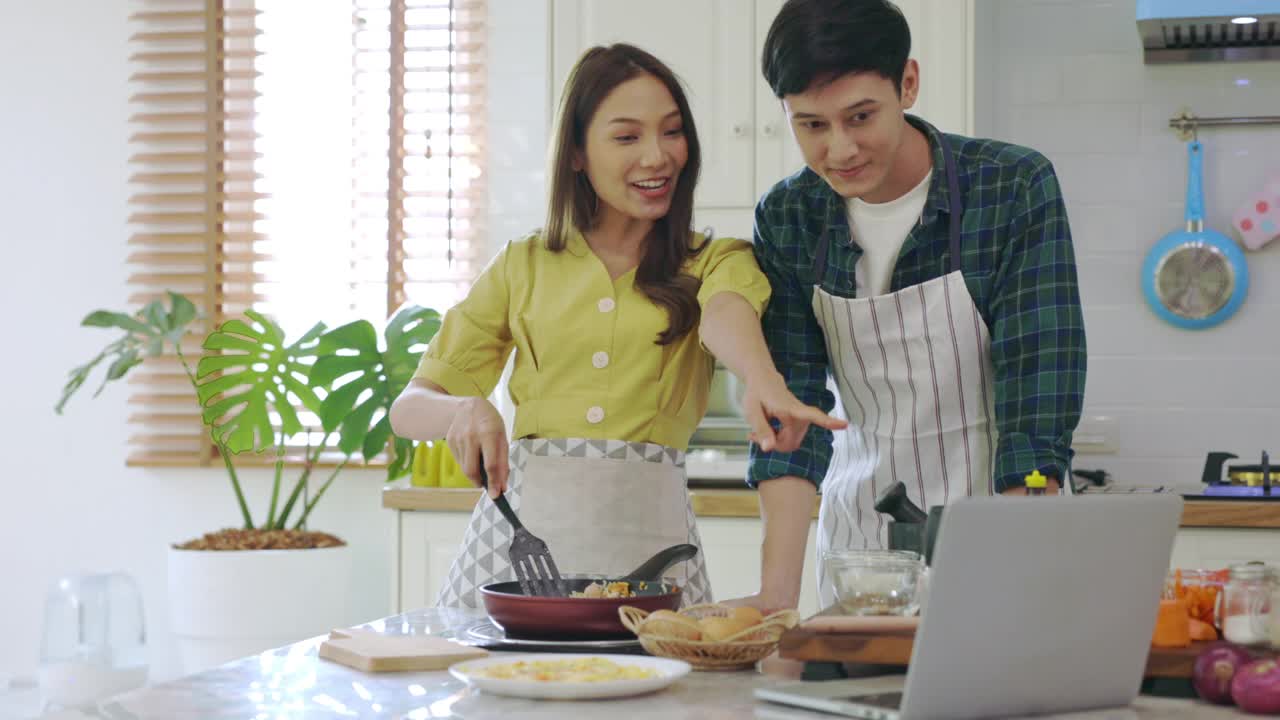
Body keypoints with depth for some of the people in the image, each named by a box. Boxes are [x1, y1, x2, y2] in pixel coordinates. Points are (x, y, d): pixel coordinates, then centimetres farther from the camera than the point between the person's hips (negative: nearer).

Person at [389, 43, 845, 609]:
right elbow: (408, 409, 10)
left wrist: (762, 378, -39)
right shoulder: (521, 268, 11)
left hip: (646, 532, -1)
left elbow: (726, 310, -16)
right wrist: (463, 410, -13)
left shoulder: (712, 263, 9)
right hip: (524, 522, 1)